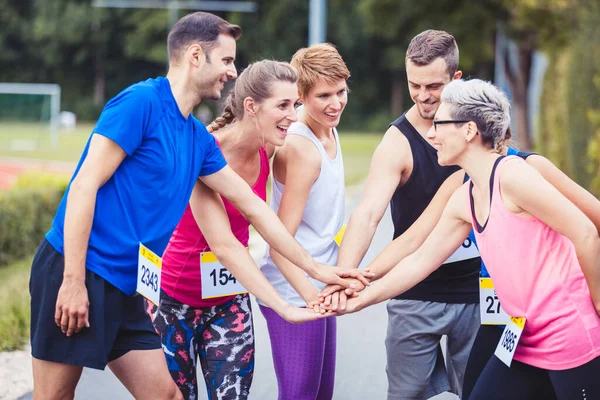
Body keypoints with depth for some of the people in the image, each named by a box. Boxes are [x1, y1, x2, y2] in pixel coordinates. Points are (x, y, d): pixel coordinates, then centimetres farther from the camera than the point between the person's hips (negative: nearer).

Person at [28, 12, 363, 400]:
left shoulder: (198, 138, 12)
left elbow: (252, 206, 20)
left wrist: (315, 269, 22)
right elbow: (85, 185, -15)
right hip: (73, 270, -8)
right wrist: (74, 280, -20)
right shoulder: (141, 102, -11)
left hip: (124, 288, 8)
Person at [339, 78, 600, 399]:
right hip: (526, 341, 9)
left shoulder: (511, 175, -16)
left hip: (571, 336, -9)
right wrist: (358, 301, 16)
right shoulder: (463, 200, 9)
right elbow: (420, 261, 17)